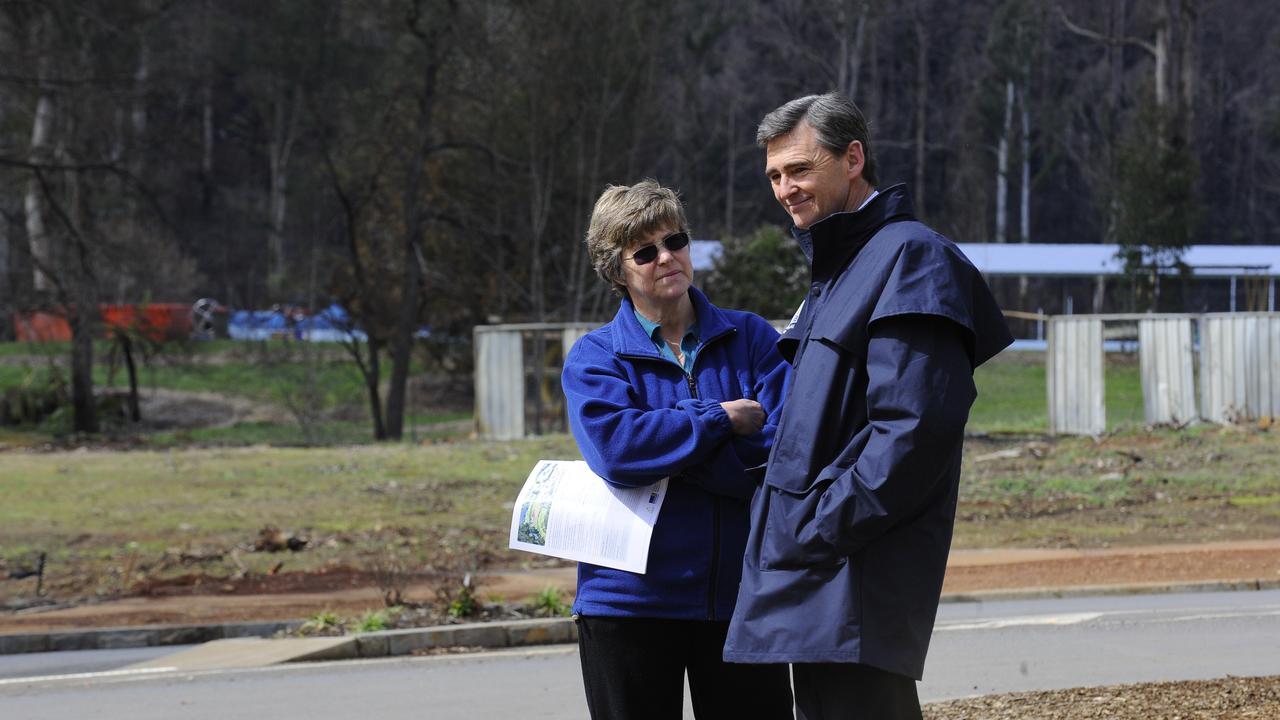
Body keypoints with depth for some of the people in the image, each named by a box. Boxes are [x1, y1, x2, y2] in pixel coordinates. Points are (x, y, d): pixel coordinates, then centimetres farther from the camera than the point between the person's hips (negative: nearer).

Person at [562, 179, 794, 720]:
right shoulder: (594, 358, 2)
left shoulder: (750, 339, 6)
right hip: (630, 604, -1)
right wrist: (720, 419, -12)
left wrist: (667, 445, -14)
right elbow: (614, 448, -19)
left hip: (741, 595, 1)